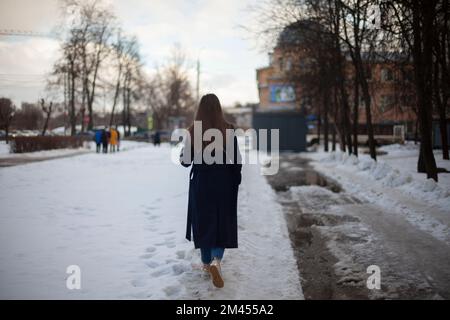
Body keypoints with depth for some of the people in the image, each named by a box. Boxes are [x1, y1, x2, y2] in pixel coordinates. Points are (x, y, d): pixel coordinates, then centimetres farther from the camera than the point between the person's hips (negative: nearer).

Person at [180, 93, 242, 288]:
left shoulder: (193, 132, -7)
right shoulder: (228, 130, -8)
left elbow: (185, 161, -3)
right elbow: (236, 160, -7)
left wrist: (183, 156, 19)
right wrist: (235, 182, 6)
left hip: (200, 184, 1)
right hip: (223, 184, -1)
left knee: (203, 222, 15)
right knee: (223, 223, 7)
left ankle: (207, 263, 25)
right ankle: (216, 260, -14)